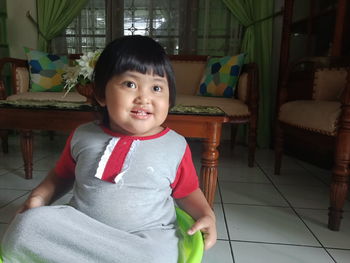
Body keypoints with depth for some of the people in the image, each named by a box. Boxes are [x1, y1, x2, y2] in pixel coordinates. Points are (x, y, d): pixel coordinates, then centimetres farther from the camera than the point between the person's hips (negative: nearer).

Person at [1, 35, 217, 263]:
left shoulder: (176, 146, -3)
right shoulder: (82, 136, 2)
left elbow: (187, 191, 10)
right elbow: (61, 176, 19)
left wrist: (206, 214, -7)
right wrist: (40, 197, 1)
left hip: (147, 235, -1)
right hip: (81, 230, 2)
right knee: (28, 224, -22)